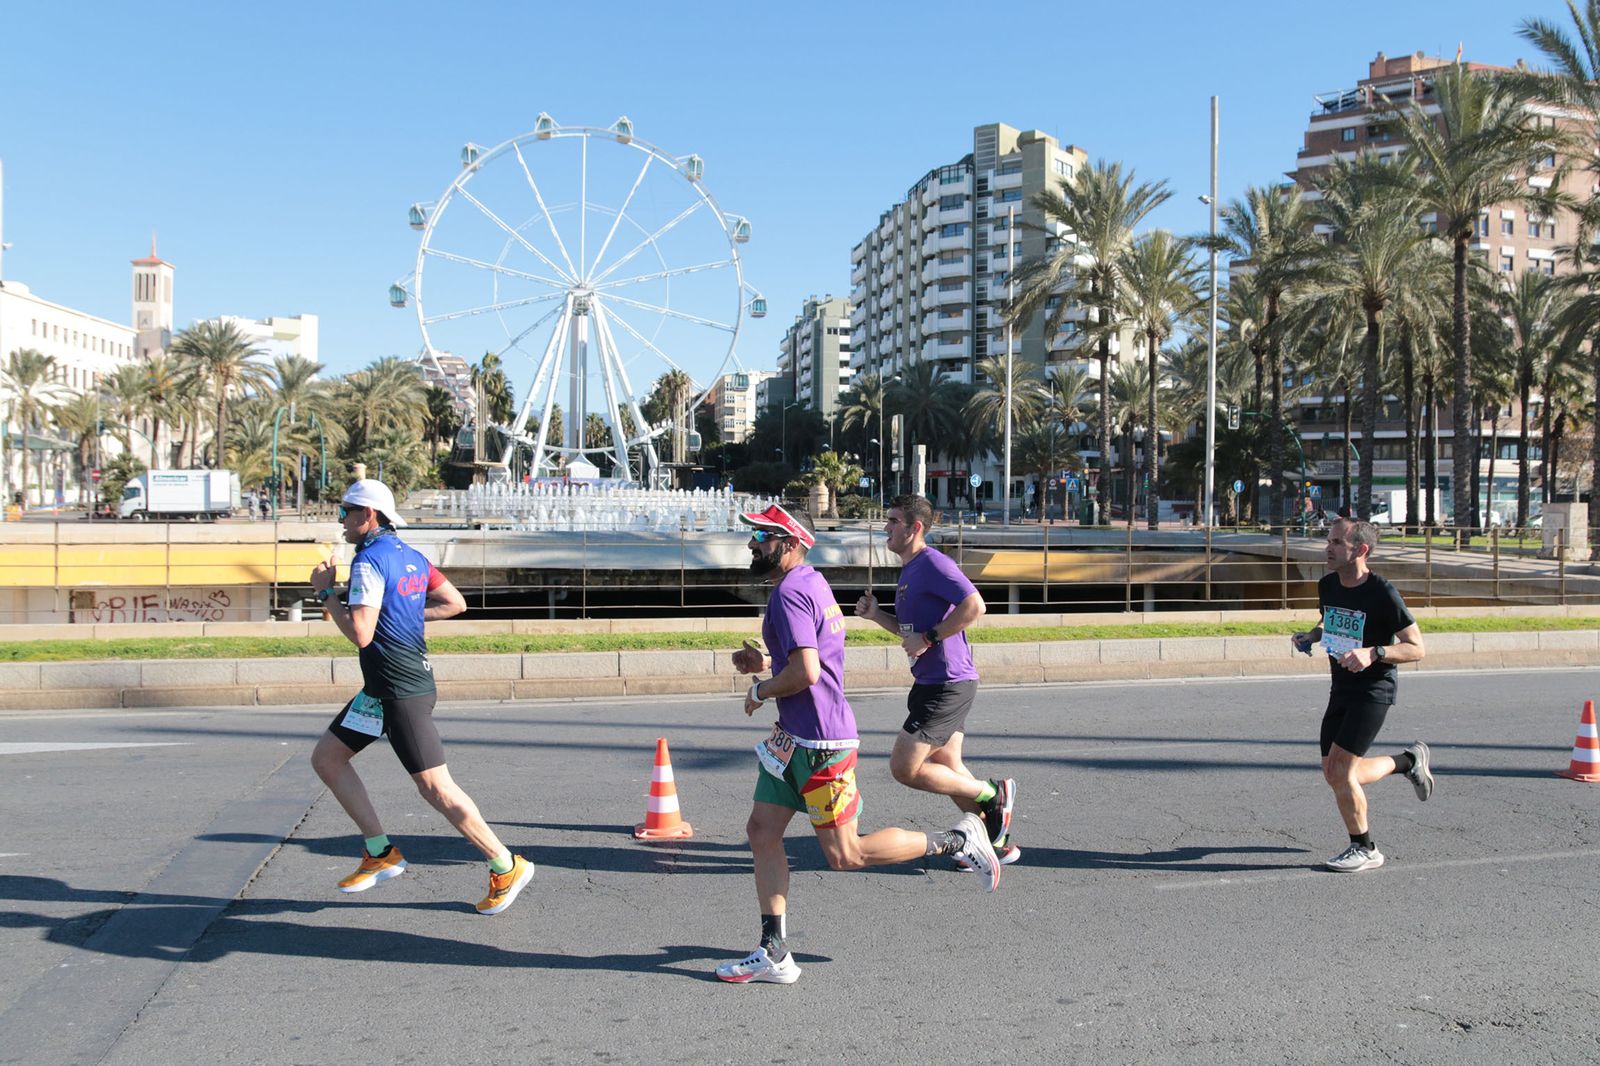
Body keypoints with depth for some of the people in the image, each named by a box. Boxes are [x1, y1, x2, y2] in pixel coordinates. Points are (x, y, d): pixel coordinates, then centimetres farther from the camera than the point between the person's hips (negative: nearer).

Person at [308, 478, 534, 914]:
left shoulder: (369, 560, -16)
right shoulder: (411, 557, 12)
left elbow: (360, 634, -23)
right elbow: (455, 603, 17)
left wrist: (325, 592, -10)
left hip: (398, 691, -10)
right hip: (384, 689, 10)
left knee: (435, 786, -7)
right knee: (326, 758, 14)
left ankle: (505, 866, 1)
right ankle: (381, 854, 16)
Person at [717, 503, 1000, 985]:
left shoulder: (790, 593, -18)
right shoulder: (812, 582, 14)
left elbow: (806, 673, -27)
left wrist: (760, 691, -10)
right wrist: (767, 663, 13)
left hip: (820, 741, -10)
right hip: (794, 737, 10)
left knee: (844, 854, -1)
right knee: (761, 831, 8)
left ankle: (956, 841, 10)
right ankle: (774, 954, 13)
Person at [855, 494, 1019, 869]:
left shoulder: (933, 563, -15)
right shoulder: (908, 570, 16)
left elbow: (975, 606, -26)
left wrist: (928, 638, -22)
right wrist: (876, 615, 8)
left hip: (948, 685, -10)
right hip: (930, 683, 10)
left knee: (904, 768, -10)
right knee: (947, 770, 14)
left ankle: (994, 794, 4)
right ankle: (998, 841, 25)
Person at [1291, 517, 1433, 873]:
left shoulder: (1383, 594, -17)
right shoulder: (1327, 585, 3)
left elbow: (1416, 649, -13)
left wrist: (1373, 653, -28)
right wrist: (1310, 637, 2)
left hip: (1373, 690, -8)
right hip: (1341, 690, 8)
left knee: (1340, 771, -12)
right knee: (1334, 774, 9)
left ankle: (1364, 850, 9)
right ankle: (1409, 761, 33)